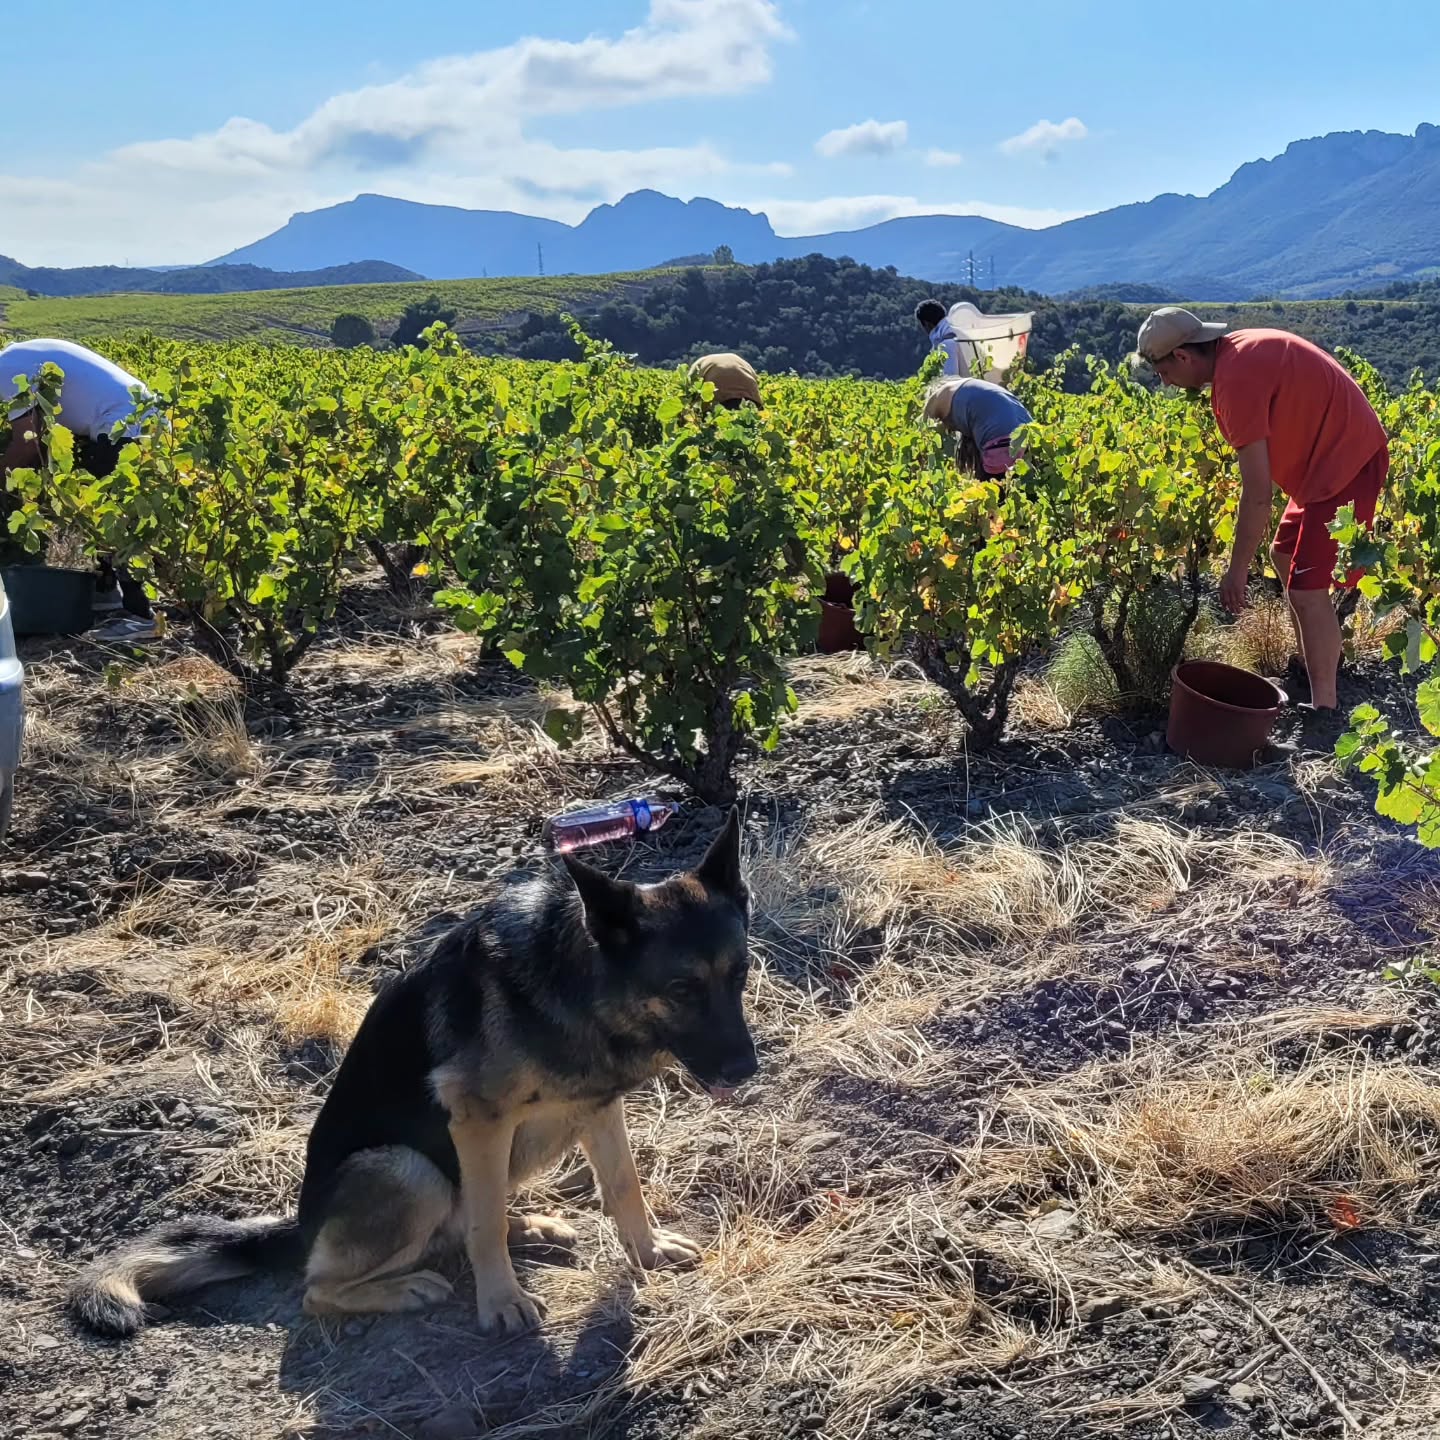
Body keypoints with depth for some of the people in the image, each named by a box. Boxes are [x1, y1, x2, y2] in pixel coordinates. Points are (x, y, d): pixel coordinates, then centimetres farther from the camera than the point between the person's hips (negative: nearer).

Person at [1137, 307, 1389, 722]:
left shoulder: (1236, 379, -25)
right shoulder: (1238, 347, 4)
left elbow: (1258, 492, -25)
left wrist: (1237, 570, -19)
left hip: (1346, 464, -11)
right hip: (1331, 452, 11)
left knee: (1307, 589, -12)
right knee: (1285, 555, 22)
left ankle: (1324, 708, -3)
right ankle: (1310, 670, 34)